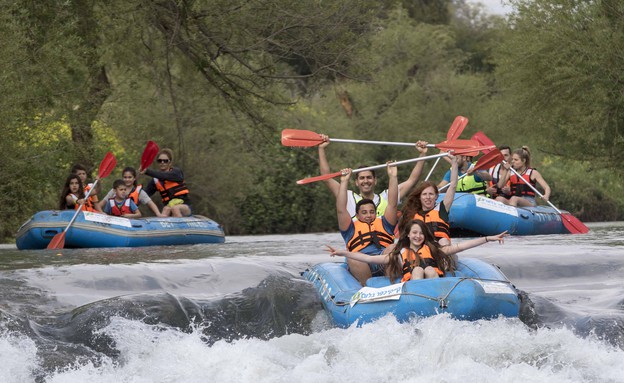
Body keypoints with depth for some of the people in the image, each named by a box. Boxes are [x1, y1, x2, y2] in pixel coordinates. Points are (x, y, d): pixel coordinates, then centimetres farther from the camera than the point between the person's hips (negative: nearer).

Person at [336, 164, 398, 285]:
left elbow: (392, 205, 22)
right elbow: (341, 210, 14)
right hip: (363, 266, -1)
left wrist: (392, 177, 15)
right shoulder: (352, 228, 27)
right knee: (354, 258, -35)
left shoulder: (383, 224, 31)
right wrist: (344, 182, 12)